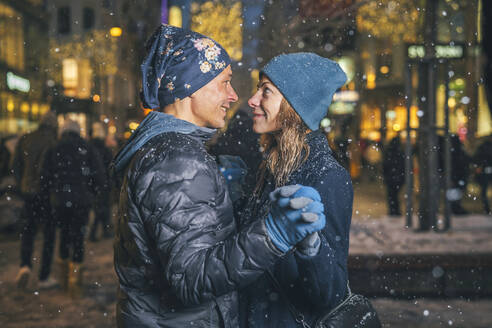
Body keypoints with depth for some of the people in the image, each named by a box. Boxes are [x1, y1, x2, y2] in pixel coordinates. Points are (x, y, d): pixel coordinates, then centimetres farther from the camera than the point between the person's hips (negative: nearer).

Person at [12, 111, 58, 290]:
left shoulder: (24, 139, 5)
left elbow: (15, 166, 7)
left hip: (28, 192, 4)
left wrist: (22, 186, 17)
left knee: (28, 230, 16)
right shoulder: (51, 142, -12)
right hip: (46, 193, -4)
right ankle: (44, 277, 12)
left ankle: (25, 265, -8)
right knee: (49, 234, 8)